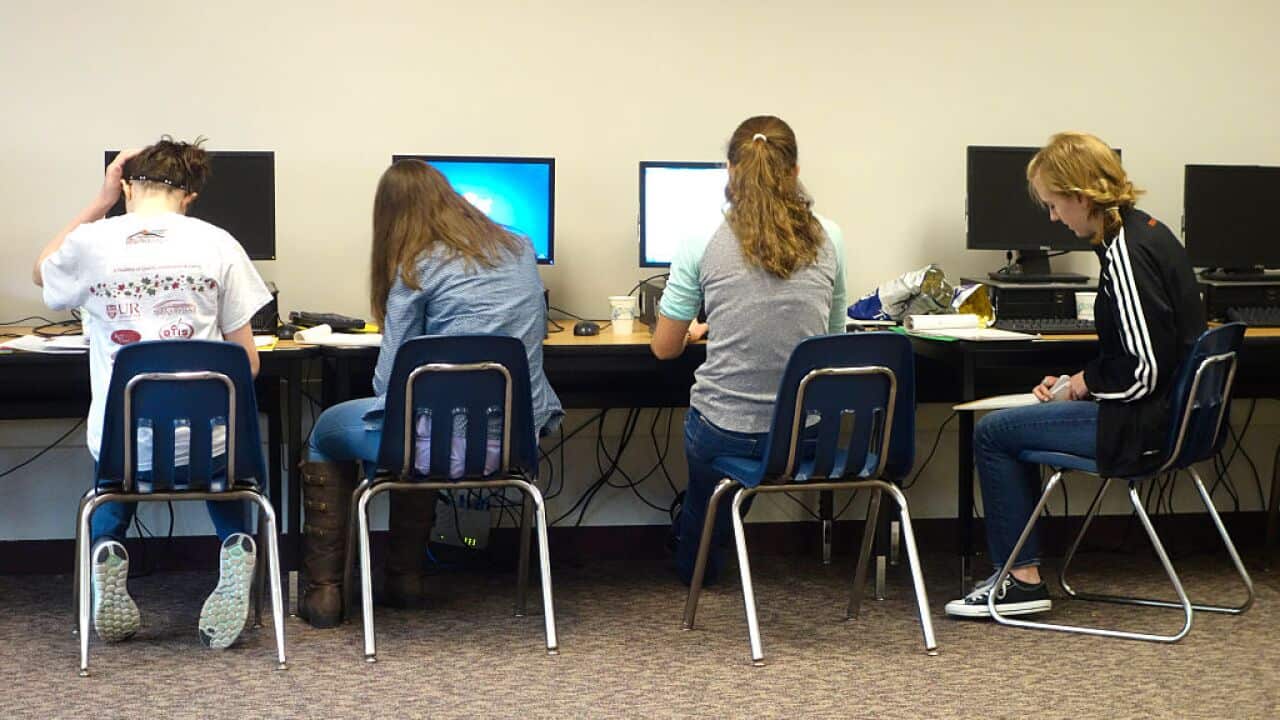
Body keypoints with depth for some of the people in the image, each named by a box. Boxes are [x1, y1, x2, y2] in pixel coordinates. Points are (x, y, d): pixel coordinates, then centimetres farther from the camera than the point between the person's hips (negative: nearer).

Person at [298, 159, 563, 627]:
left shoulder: (417, 267, -6)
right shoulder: (521, 251, 11)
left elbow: (389, 378, -6)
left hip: (451, 445, -6)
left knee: (327, 431, 22)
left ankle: (324, 589, 20)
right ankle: (405, 579, 36)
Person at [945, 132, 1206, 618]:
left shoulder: (1125, 253, -21)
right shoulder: (1148, 234, 10)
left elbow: (1143, 371, -24)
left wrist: (1089, 382, -7)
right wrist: (1077, 381, 10)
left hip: (1142, 426, -10)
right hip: (1164, 412, 10)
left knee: (992, 433, 0)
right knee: (1013, 424, 22)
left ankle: (1023, 578, 5)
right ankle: (1018, 570, 23)